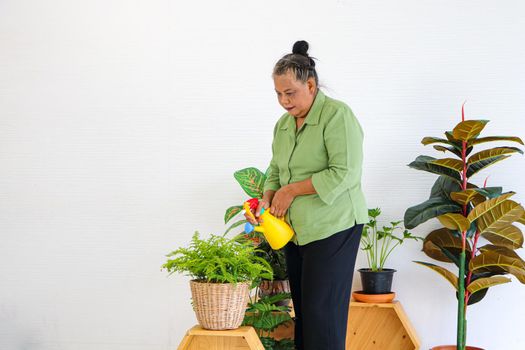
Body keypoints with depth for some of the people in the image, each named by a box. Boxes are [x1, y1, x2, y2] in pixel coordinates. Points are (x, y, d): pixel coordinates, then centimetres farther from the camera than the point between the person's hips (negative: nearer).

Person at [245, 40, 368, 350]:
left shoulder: (337, 115, -13)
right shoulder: (283, 124, 12)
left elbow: (345, 173, -21)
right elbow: (276, 171, 20)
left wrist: (292, 190, -16)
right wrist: (267, 199, -1)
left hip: (332, 228, -8)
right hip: (296, 229, 8)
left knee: (321, 310, -8)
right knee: (302, 307, 8)